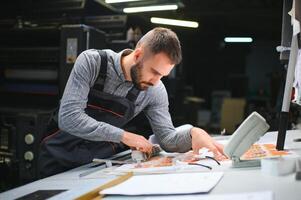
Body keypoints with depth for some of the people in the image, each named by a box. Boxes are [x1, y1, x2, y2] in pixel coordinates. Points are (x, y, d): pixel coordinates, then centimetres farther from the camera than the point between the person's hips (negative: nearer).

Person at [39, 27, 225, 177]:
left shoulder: (155, 91, -10)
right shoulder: (91, 62, -21)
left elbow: (167, 138, -8)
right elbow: (69, 117, -27)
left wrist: (192, 132, -29)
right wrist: (123, 136, -27)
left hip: (103, 162, 3)